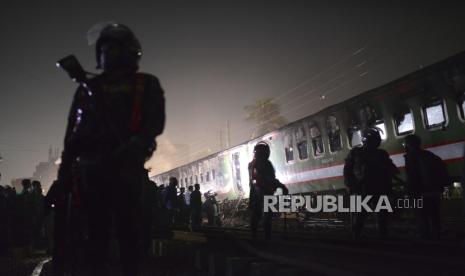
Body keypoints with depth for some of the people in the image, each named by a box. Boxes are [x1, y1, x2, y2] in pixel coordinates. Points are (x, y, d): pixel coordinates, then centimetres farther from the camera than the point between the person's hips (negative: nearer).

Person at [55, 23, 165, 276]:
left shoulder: (146, 85, 13)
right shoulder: (88, 88, 24)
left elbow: (155, 122, -2)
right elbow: (73, 130, 19)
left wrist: (135, 145, -21)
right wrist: (66, 166, 8)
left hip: (125, 164, -3)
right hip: (92, 166, 4)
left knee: (128, 229, -6)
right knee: (97, 230, 3)